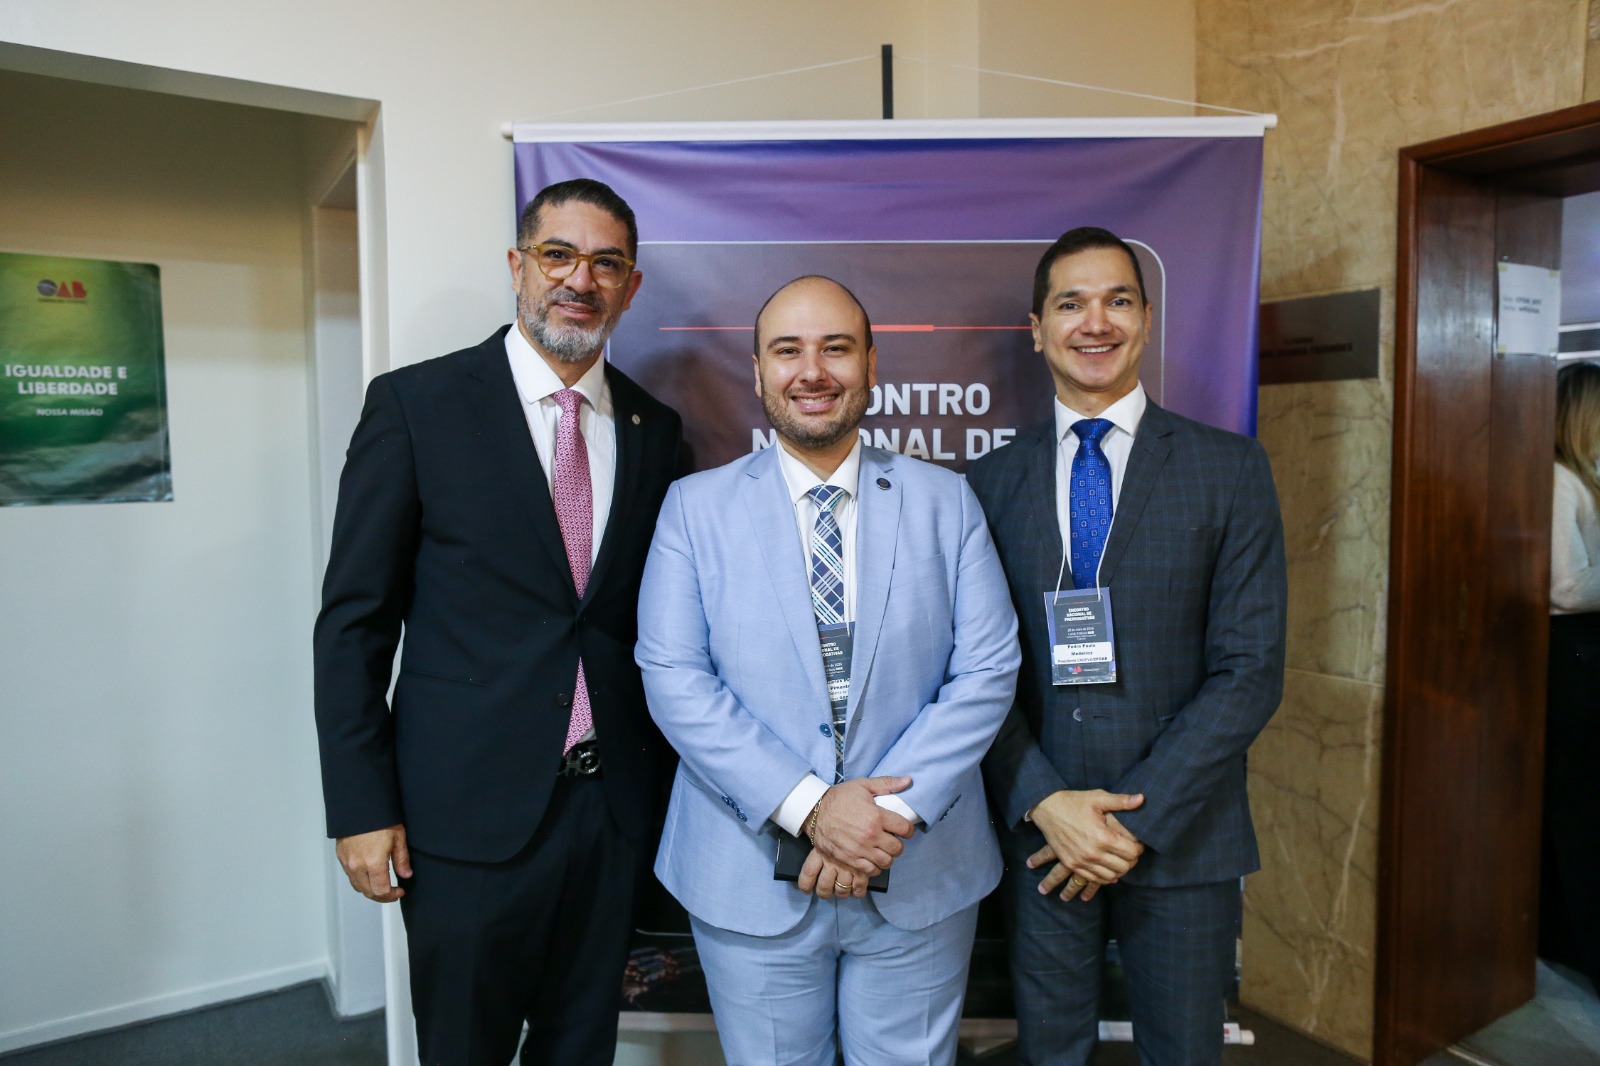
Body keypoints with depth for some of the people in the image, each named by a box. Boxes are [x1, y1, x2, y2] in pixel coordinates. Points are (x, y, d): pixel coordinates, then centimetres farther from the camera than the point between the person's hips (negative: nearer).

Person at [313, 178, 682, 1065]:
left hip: (611, 801, 4)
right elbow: (353, 621, -6)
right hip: (469, 808, -3)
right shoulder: (417, 404, -6)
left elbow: (651, 618, 9)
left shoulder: (654, 429, 5)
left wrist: (660, 782, 7)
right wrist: (360, 808, -8)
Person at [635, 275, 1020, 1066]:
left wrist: (895, 810, -15)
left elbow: (987, 669, -4)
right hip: (750, 881, 0)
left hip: (921, 874, 1)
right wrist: (806, 806, -18)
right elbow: (674, 679, -9)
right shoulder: (696, 507, -1)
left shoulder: (946, 503, 2)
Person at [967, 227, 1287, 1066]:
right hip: (1039, 834, 1)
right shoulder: (991, 481, 3)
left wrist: (1139, 819, -13)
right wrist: (1044, 803, -12)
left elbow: (1250, 669, -7)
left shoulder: (1230, 470, -2)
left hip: (1181, 833, -1)